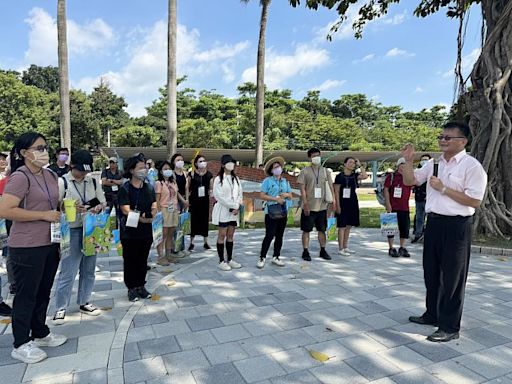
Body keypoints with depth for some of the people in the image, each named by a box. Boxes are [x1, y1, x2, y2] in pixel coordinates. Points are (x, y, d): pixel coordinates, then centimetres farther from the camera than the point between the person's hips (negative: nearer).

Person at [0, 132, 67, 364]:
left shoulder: (51, 176, 9)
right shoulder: (20, 177, -15)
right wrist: (44, 215, -21)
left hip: (50, 244, 7)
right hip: (27, 248, -7)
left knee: (43, 292, 19)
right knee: (26, 295, 6)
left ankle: (40, 333, 36)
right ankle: (21, 345, 22)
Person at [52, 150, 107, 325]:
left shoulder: (93, 181, 7)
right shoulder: (62, 182, -6)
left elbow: (103, 202, 11)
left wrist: (98, 208, -11)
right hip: (71, 231, -5)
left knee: (88, 269, 13)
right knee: (67, 271, -1)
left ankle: (84, 302, 28)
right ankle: (60, 308, 15)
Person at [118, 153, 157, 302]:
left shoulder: (149, 188, 8)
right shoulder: (125, 189, -8)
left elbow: (154, 207, 3)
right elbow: (126, 210, -15)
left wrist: (150, 215, -17)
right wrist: (141, 217, -21)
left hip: (146, 231, 5)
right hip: (129, 231, -5)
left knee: (143, 260, 13)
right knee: (130, 260, 6)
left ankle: (141, 286, 25)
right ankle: (131, 288, 19)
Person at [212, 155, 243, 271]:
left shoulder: (236, 178, 11)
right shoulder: (218, 179, -7)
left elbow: (240, 194, 9)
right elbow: (219, 196, -14)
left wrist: (238, 207, -8)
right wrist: (234, 205, -13)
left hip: (234, 211, 5)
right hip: (223, 210, -5)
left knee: (230, 235, 10)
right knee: (222, 235, 0)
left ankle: (230, 259, 18)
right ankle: (221, 261, 8)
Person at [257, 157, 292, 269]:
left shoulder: (285, 181, 15)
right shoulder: (267, 181, -2)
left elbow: (291, 196, 17)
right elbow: (262, 196, -9)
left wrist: (286, 194, -6)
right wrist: (275, 199, -17)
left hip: (283, 212, 6)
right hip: (271, 212, -6)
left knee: (279, 236, 10)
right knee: (270, 235, -9)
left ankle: (276, 257, 21)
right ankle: (262, 258, 1)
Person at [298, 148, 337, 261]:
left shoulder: (325, 171, 8)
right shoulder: (305, 172, -3)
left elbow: (330, 187, 9)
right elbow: (302, 189, -6)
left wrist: (333, 200, -1)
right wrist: (305, 204, -13)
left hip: (322, 206, 3)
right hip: (309, 207, -3)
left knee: (322, 229, 12)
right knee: (306, 230, 3)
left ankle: (323, 250, 24)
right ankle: (305, 251, 14)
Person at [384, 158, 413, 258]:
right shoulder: (391, 176, 0)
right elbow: (386, 189, -5)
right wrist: (388, 204, -13)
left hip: (405, 207, 4)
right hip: (392, 207, -4)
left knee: (405, 228, 8)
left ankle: (402, 248, 20)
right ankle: (391, 248, 10)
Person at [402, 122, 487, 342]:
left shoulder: (472, 166, -11)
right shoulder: (434, 163, 9)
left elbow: (474, 201, -17)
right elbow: (410, 181, 15)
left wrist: (443, 188, -18)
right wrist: (408, 161, -1)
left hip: (456, 226, -7)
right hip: (433, 222, 7)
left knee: (452, 277, 4)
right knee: (431, 272, 18)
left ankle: (450, 327, 19)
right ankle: (433, 314, 37)